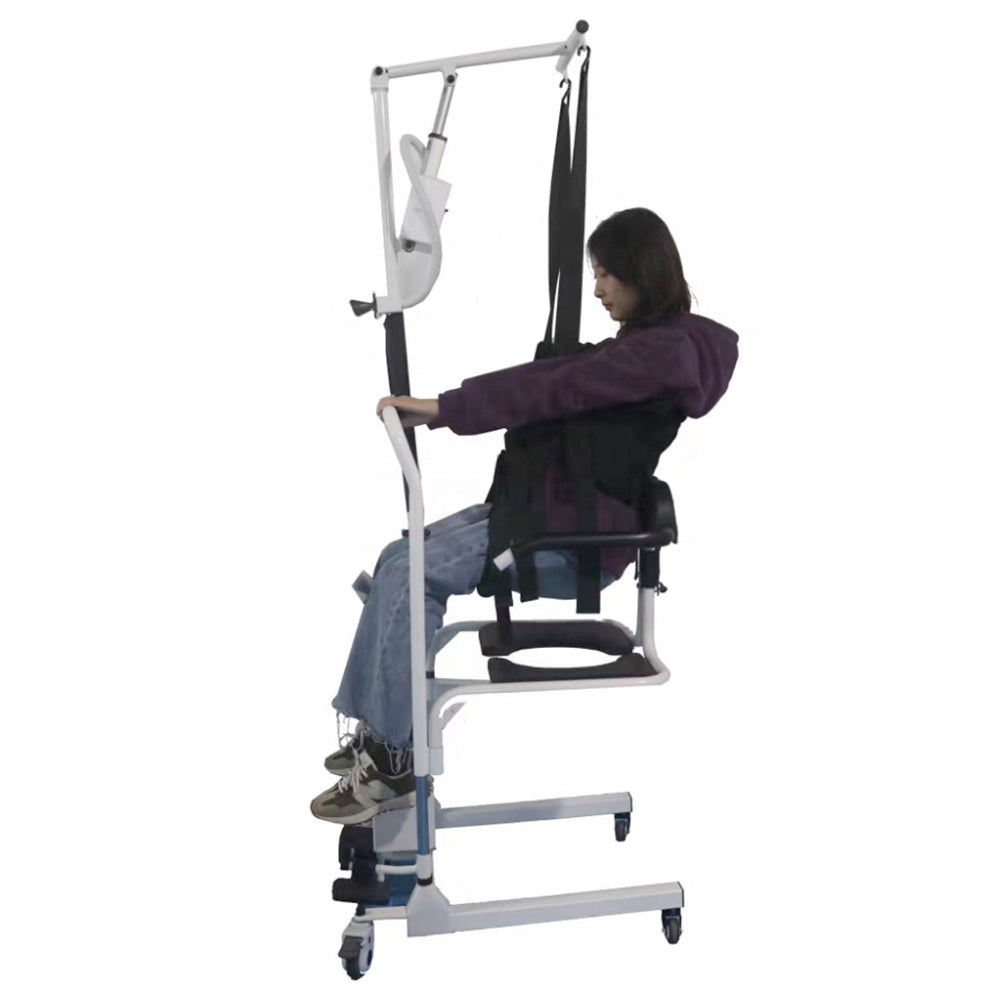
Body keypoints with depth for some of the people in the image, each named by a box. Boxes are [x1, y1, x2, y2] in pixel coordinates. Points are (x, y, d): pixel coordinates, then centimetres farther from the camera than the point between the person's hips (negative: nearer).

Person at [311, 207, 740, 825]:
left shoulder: (667, 350, -18)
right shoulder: (646, 343, 14)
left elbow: (553, 388, -25)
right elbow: (558, 378, 17)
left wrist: (444, 409, -25)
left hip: (584, 539, -10)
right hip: (555, 507, 10)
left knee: (412, 575, -17)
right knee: (401, 561, 0)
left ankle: (396, 764, -8)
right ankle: (381, 726, 7)